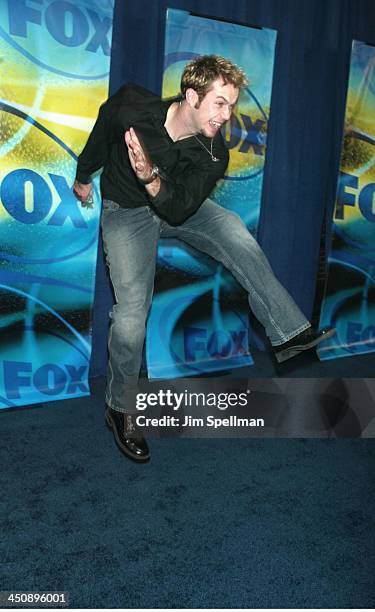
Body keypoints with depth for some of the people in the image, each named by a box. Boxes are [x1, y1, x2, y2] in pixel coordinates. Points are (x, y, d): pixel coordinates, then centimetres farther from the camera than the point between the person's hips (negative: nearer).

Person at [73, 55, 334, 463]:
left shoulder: (214, 156, -18)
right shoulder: (132, 106, -22)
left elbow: (177, 211, -24)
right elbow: (103, 128, 1)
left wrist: (151, 179, -43)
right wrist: (83, 176, 15)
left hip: (179, 204, 3)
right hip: (126, 211, -3)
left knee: (238, 237, -24)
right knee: (132, 310, -19)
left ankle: (290, 334, -15)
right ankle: (120, 408, 2)